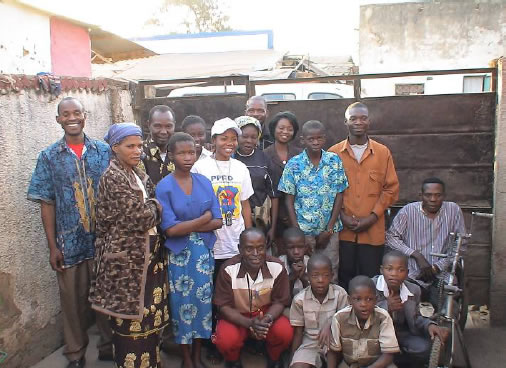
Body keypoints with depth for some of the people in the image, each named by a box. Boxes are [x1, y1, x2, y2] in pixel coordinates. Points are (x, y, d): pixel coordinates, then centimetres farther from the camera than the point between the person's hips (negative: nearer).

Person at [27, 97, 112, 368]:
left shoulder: (105, 151, 0)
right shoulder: (49, 157, -1)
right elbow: (47, 204, -1)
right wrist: (52, 245, -4)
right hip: (70, 242, 0)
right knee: (73, 300, 12)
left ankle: (109, 346, 32)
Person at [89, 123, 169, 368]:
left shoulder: (138, 174, 11)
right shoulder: (113, 178, -15)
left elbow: (152, 209, 15)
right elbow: (141, 217, -20)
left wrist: (150, 208, -5)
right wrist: (155, 207, -2)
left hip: (147, 255, 8)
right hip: (126, 258, -8)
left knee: (150, 313, 15)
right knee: (131, 318, 4)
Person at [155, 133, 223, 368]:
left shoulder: (204, 182, 0)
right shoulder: (164, 187, -10)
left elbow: (217, 222, -3)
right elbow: (169, 229, -17)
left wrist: (186, 226, -15)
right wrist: (202, 219, -13)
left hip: (204, 251, 3)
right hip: (178, 253, -3)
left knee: (202, 301, 10)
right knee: (183, 303, 8)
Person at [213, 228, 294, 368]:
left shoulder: (277, 267, -18)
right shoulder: (228, 269, -23)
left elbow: (279, 302, -8)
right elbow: (224, 306, -16)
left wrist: (267, 319, -30)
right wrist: (250, 323, -30)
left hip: (266, 313, 1)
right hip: (236, 316, -1)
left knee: (285, 332, -26)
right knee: (226, 340, -29)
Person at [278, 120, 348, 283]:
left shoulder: (335, 161, 0)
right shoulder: (294, 165, -4)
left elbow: (339, 196, 1)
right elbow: (289, 201, -1)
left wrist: (329, 230, -4)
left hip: (330, 230, 1)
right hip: (303, 230, -1)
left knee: (331, 274, 8)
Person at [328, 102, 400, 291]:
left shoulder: (383, 153, 5)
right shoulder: (334, 153, 4)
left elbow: (391, 188, 4)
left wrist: (373, 217, -6)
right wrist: (341, 216, -8)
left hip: (373, 231, 0)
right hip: (343, 231, 0)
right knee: (344, 279, 8)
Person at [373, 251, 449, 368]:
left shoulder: (413, 290, -2)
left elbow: (415, 318, 12)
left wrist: (429, 325, -11)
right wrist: (386, 307, -30)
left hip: (402, 333, 4)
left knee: (424, 348, -21)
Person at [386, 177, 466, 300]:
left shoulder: (454, 210, 3)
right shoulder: (408, 211, -2)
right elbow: (391, 237, -2)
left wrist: (437, 267, -5)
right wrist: (416, 255, -12)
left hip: (442, 275, 1)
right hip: (413, 275, -1)